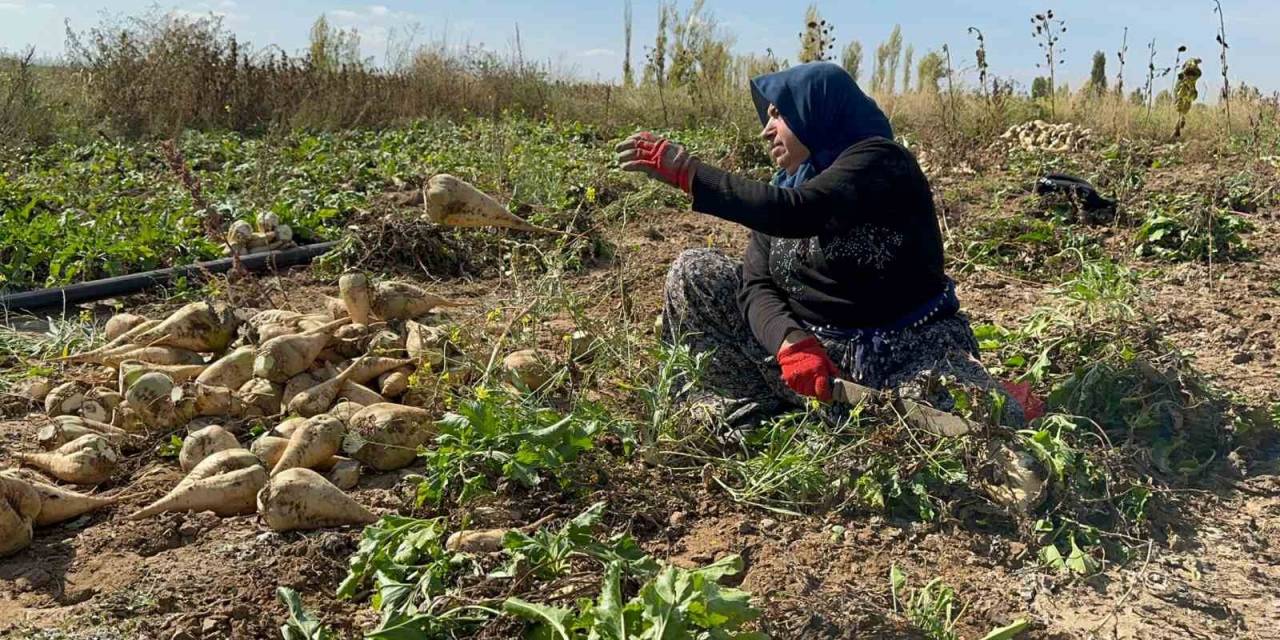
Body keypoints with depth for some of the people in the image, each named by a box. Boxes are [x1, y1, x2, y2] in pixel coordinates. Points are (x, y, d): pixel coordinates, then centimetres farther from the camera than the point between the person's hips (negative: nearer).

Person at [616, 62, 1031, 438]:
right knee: (694, 274, -2)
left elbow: (796, 213, -32)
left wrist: (687, 171, -30)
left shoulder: (880, 161, -12)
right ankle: (748, 415, -2)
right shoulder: (784, 187, 8)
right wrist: (790, 342, -27)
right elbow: (756, 284, -6)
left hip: (907, 355, -6)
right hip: (811, 347, 6)